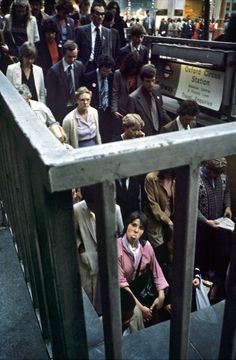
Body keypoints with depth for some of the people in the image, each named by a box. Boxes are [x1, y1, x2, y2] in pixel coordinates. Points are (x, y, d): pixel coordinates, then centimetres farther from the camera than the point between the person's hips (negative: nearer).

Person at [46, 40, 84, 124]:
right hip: (61, 111, -4)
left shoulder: (80, 66, 0)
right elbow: (50, 96, -11)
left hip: (77, 108, 4)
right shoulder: (54, 70, -14)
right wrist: (52, 115, -10)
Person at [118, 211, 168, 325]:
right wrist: (139, 306, -25)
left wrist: (161, 295, -11)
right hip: (123, 291, -4)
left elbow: (156, 270, -1)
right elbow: (121, 282, -23)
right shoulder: (116, 248, -23)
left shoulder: (146, 245, -10)